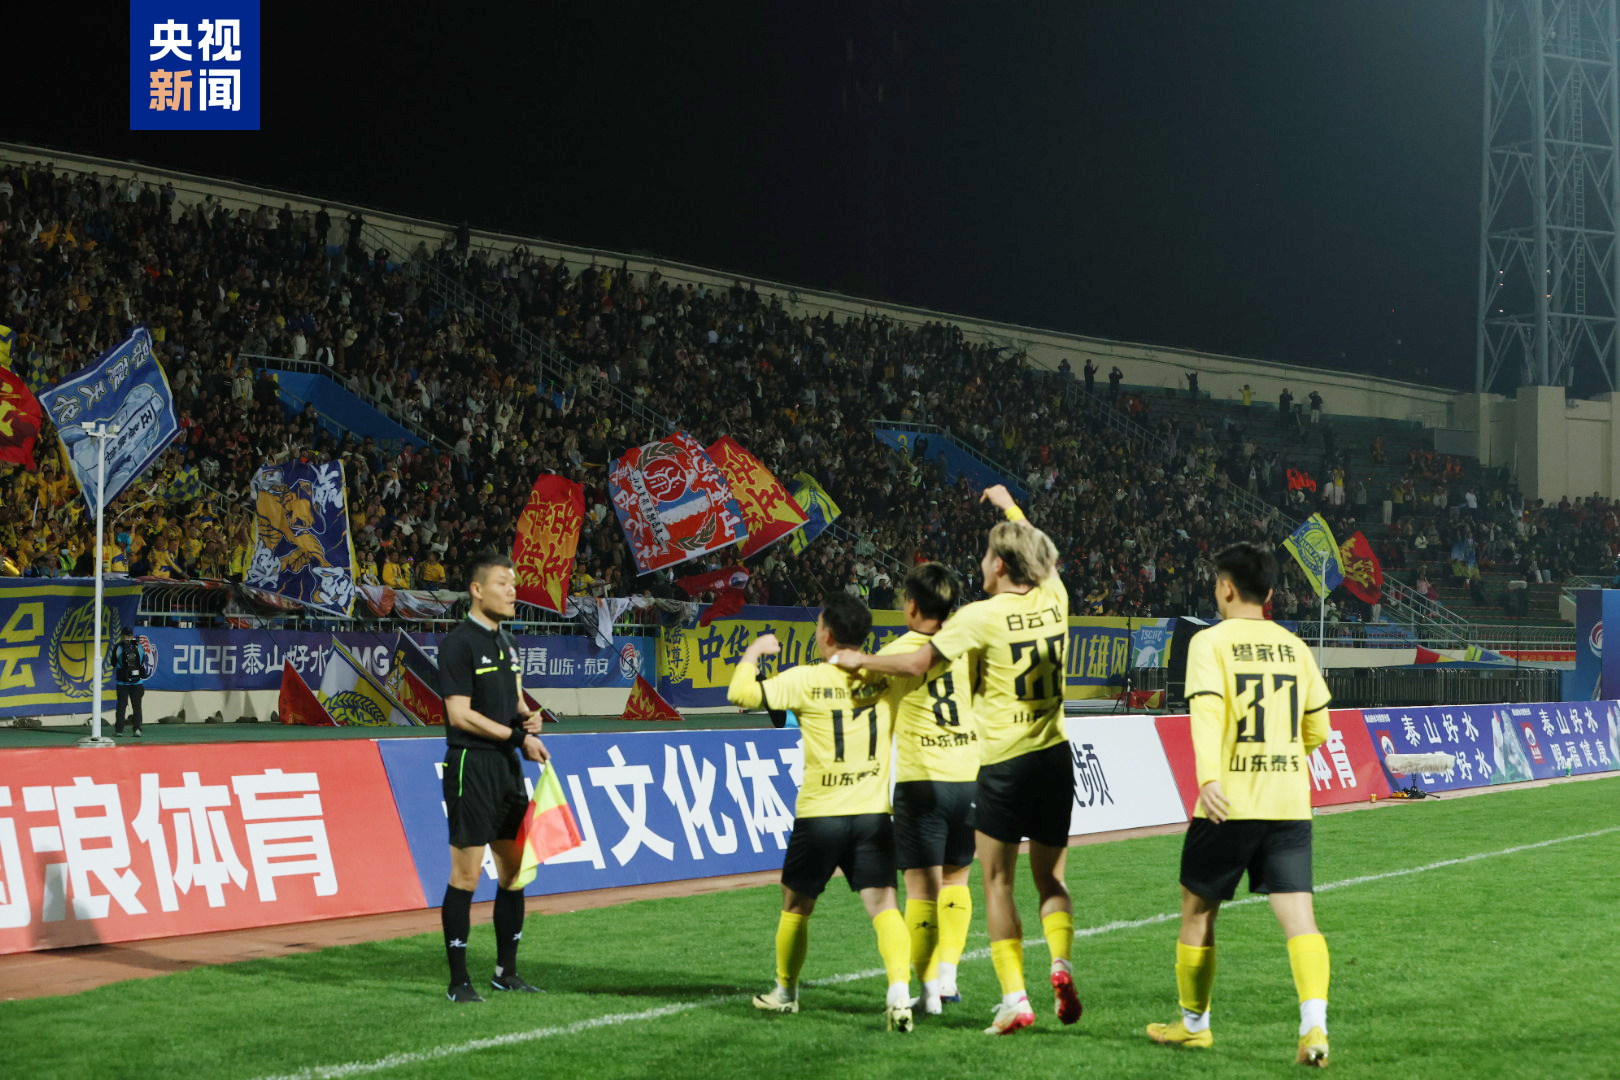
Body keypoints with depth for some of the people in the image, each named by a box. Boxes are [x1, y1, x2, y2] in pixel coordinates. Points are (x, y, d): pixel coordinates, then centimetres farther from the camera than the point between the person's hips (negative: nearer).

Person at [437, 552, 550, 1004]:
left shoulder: (506, 643, 15)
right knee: (466, 874, -6)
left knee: (515, 870, 11)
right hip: (471, 764, -8)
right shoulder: (459, 643, -10)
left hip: (507, 765, 8)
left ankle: (506, 972, 22)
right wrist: (519, 736, -15)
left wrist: (528, 717, 3)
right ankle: (458, 982, 0)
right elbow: (461, 715, -16)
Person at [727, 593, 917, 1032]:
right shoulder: (886, 677, 0)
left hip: (819, 815, -2)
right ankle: (899, 991, -24)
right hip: (873, 813, 2)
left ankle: (785, 991, 32)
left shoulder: (805, 680, -8)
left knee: (796, 906, 18)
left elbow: (740, 693, -6)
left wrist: (754, 651, 10)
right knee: (883, 904, -4)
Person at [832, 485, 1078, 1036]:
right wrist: (1010, 507, 40)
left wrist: (860, 660, 5)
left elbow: (919, 662, -11)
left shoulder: (982, 615, -12)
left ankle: (1014, 997, -4)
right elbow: (1044, 556, 26)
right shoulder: (1053, 599, 4)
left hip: (1005, 762, -5)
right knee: (1050, 877, 15)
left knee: (997, 883, 3)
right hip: (1055, 756, 5)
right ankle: (1061, 962, -10)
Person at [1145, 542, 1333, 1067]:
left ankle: (1193, 1023, 27)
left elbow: (1207, 712, -19)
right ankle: (1314, 1024, -20)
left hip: (1229, 804, -4)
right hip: (1290, 804, 4)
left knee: (1198, 910, 14)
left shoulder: (1210, 642, -3)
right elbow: (1317, 731, 16)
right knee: (1298, 916, -2)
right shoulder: (1293, 646, 12)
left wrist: (1208, 778, -30)